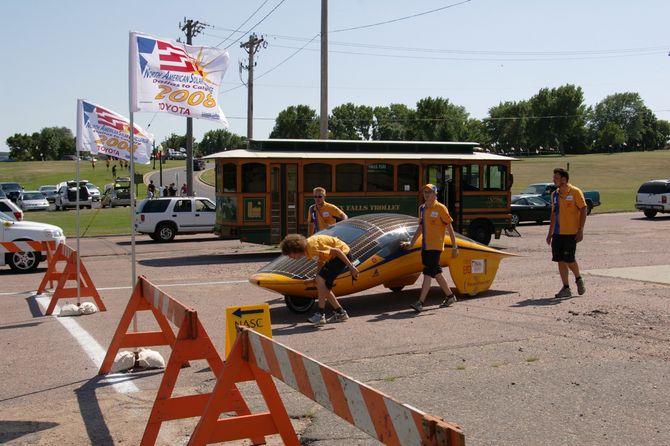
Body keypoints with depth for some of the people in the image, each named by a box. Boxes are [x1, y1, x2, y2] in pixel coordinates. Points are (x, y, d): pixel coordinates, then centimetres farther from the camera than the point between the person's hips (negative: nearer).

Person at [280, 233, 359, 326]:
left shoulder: (312, 246, -26)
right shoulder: (307, 248, 3)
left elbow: (336, 251, -26)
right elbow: (320, 261, 17)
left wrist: (351, 267, -24)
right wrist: (317, 277, 8)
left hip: (343, 253, -10)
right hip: (334, 257, 10)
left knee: (320, 280, -18)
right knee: (323, 286, 8)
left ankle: (320, 315, -14)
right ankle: (340, 313, 16)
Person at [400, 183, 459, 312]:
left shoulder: (440, 208, -9)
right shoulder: (422, 208, 11)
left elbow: (449, 227, -7)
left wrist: (454, 246, -8)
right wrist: (411, 243, 18)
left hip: (436, 246, -7)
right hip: (425, 246, 7)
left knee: (428, 273, -12)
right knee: (436, 273, 17)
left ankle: (420, 303, -15)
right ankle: (450, 296, 32)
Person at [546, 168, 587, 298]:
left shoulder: (575, 192, -7)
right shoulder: (555, 194, 12)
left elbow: (583, 210, -8)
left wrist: (580, 230, -14)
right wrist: (550, 233, 16)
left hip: (571, 233, -6)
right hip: (558, 233, 6)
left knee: (569, 259, -7)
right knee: (560, 260, 3)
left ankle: (578, 279, 21)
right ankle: (566, 289, 10)